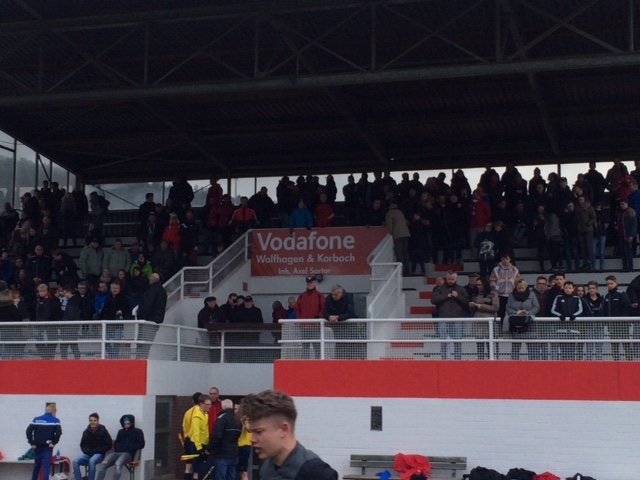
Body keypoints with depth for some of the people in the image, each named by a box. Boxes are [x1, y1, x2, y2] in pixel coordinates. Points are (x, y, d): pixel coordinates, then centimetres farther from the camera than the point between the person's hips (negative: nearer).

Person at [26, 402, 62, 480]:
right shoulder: (55, 421, -2)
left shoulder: (36, 419, 6)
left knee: (36, 465, 18)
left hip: (37, 446, 3)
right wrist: (54, 443, -8)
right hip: (48, 447, -3)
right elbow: (58, 432, -17)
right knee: (46, 466, -3)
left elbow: (28, 431, -4)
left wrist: (32, 443, -1)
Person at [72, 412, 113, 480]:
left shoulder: (103, 431, -5)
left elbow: (108, 445, -5)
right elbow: (82, 445, 17)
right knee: (75, 461, -23)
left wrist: (96, 451, -13)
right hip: (88, 454, 4)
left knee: (92, 461, -38)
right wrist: (87, 451, -5)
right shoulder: (86, 432, 6)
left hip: (99, 454, -4)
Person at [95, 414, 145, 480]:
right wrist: (119, 447, 4)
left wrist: (129, 447, -5)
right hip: (117, 452, 4)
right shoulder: (121, 432, 28)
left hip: (128, 453, -4)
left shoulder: (138, 432, 15)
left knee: (118, 464, -40)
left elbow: (141, 444, 5)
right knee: (102, 465, -27)